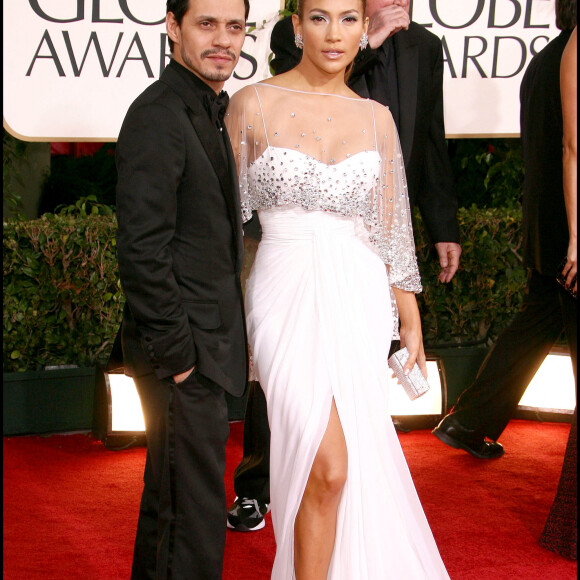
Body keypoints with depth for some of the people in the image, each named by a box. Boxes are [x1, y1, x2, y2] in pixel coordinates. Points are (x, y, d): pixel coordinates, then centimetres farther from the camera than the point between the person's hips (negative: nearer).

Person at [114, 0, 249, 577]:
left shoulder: (210, 111, 13)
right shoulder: (158, 116, -17)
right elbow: (142, 249, -22)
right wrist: (176, 352, -19)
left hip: (202, 341, 10)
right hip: (184, 349, -10)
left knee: (171, 494, 23)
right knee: (193, 509, -1)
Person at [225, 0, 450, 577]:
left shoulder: (376, 117, 8)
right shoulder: (253, 104, -1)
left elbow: (391, 229, 13)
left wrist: (411, 322, 13)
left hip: (359, 299, 3)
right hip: (289, 296, -3)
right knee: (327, 467, -13)